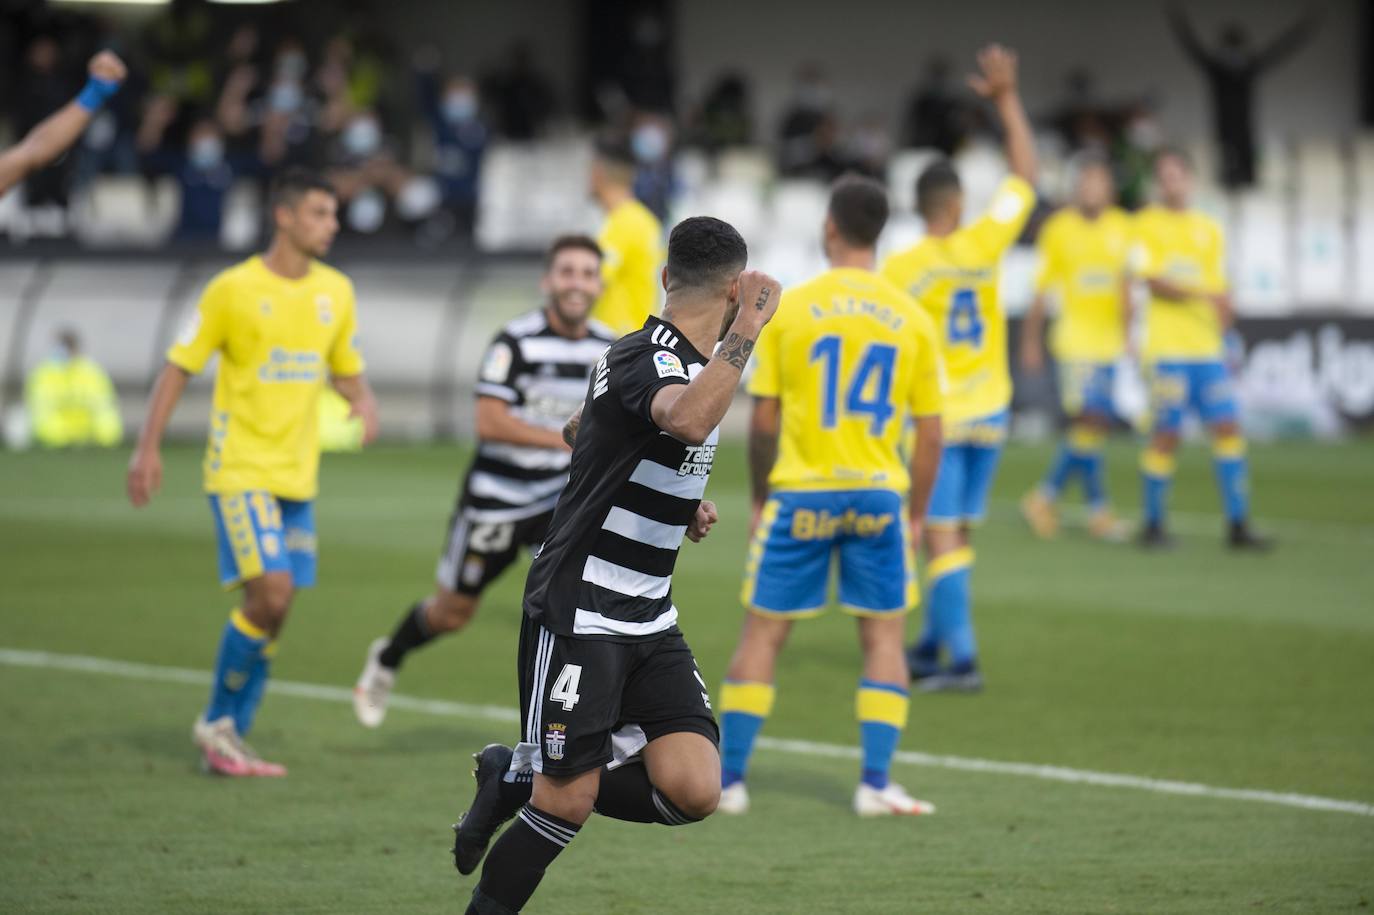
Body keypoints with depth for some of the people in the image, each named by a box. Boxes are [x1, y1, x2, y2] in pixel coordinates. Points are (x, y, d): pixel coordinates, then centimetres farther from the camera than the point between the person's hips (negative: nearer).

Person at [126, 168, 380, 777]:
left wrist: (363, 401, -3)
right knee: (272, 590, -18)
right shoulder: (234, 289, -8)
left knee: (272, 608, 5)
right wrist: (148, 447, -10)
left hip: (297, 475, 6)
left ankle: (230, 738, 16)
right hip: (241, 469, -6)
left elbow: (345, 369, 20)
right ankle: (217, 723, -1)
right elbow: (179, 366, -4)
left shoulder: (335, 292, 8)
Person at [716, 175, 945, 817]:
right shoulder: (911, 319, 1)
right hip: (878, 497, 1)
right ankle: (875, 783, 4)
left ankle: (729, 778, 8)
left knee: (763, 633, 7)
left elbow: (763, 421, -1)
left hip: (800, 493, -1)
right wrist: (916, 514, 13)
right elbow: (929, 432, 3)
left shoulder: (790, 308, -3)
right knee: (884, 638, 10)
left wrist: (760, 499, 11)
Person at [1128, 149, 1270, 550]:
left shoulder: (1210, 230, 15)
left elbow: (1220, 289, 18)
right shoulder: (1147, 225, 0)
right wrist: (1203, 295, -18)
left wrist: (1226, 332, 9)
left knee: (1227, 427, -2)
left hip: (1208, 349, 5)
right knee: (1166, 435, -5)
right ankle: (1152, 524, 7)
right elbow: (1151, 281, -10)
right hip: (1167, 347, -5)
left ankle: (1238, 524, 0)